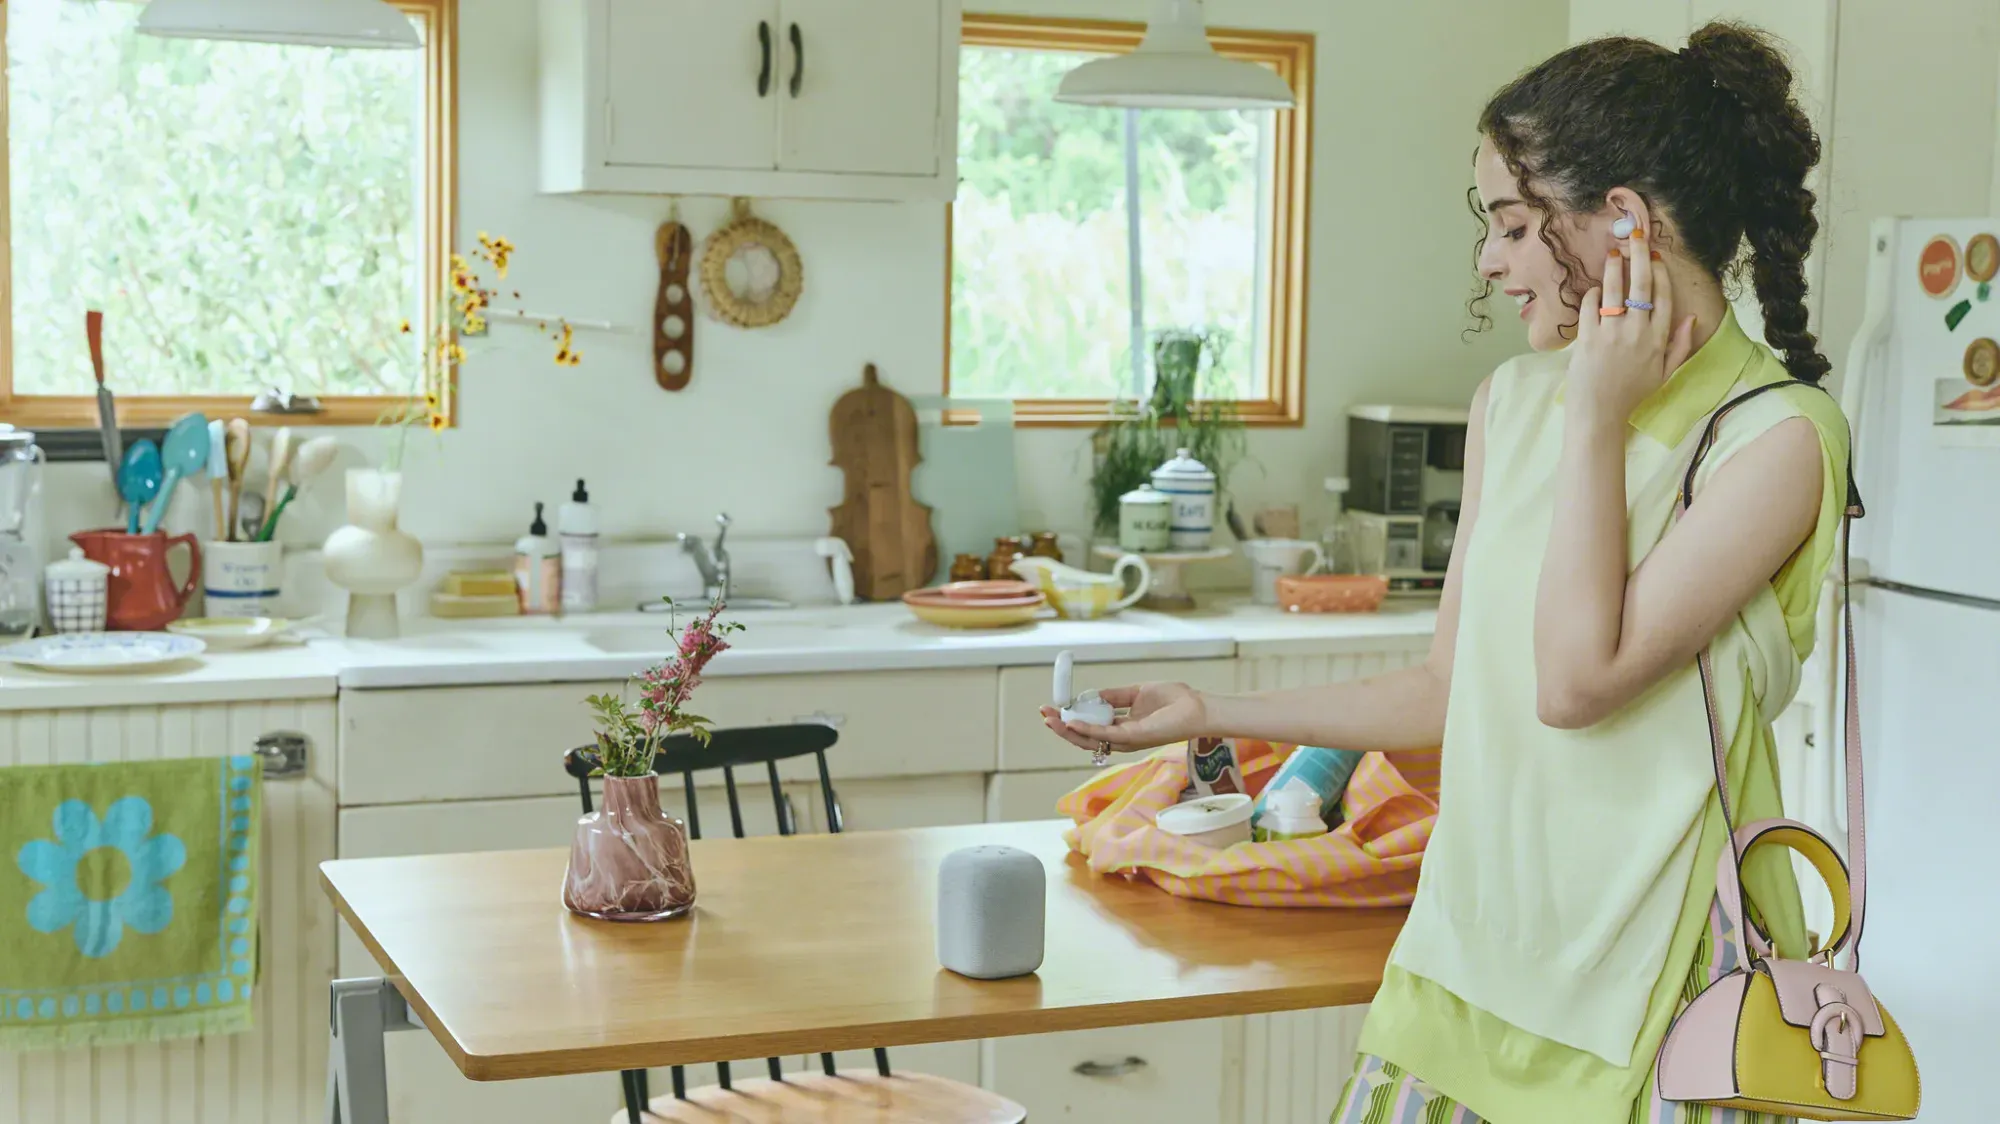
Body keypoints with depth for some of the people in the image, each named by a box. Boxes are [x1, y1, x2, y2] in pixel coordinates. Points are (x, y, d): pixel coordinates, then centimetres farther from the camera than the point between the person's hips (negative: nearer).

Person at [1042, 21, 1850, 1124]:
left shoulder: (1779, 433, -12)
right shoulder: (1512, 402, 9)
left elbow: (1578, 681, -20)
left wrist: (1597, 416, -15)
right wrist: (1212, 715, 12)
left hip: (1647, 971, -6)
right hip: (1478, 940, 6)